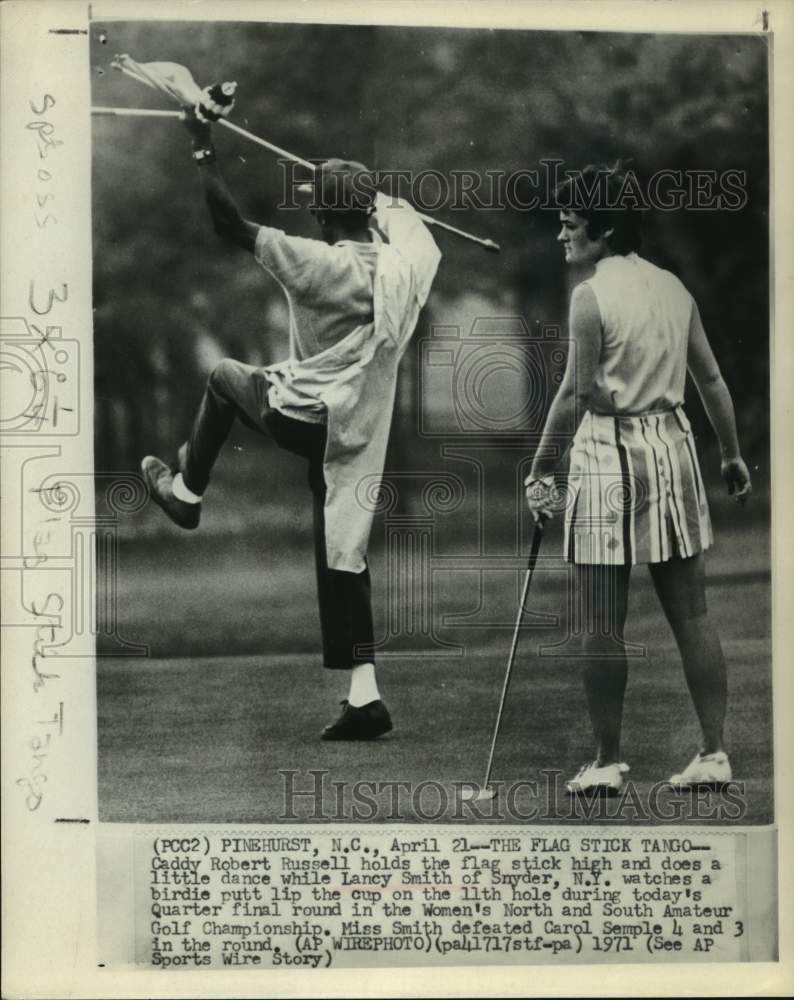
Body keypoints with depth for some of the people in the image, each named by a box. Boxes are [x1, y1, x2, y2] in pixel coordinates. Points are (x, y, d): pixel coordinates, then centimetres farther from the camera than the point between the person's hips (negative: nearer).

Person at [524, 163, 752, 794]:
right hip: (672, 445, 6)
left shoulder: (591, 295, -10)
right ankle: (714, 754, 11)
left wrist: (540, 473, -9)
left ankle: (607, 763, 6)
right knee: (691, 613, 9)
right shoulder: (673, 287, 9)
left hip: (609, 454, -6)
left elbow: (576, 394, -13)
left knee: (601, 623, 2)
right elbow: (712, 379, 14)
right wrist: (732, 453, 23)